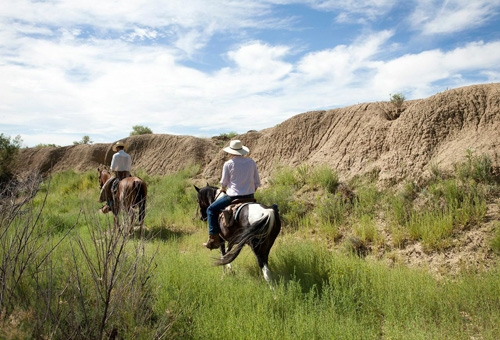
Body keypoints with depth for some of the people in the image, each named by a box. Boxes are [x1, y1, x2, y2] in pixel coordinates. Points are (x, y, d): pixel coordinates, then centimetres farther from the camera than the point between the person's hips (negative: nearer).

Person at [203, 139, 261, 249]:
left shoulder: (228, 164, -7)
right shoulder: (251, 162, 4)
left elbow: (223, 183, 1)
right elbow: (257, 182, 7)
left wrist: (222, 189, 23)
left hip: (233, 196, -4)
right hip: (250, 197, 5)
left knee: (211, 210, 12)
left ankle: (214, 239, 5)